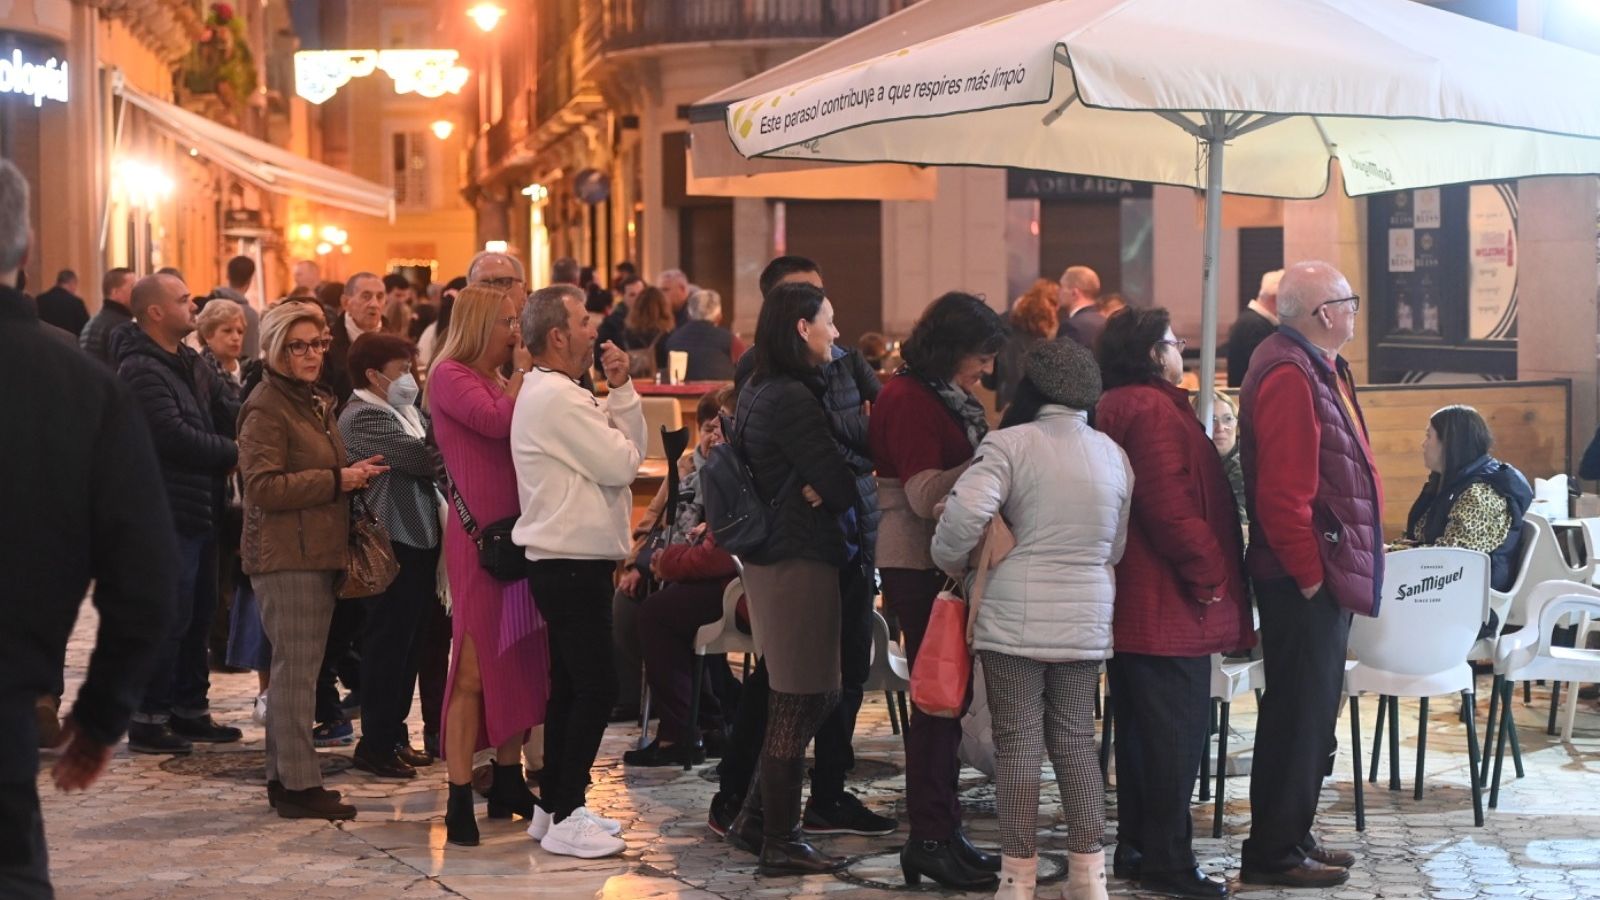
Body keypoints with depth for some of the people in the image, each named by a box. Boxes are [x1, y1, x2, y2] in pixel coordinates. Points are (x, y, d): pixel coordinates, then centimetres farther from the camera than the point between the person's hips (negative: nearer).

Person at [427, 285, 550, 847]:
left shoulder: (500, 382, 19)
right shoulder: (450, 377, -6)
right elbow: (496, 421, -21)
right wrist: (523, 371, -10)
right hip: (478, 534, -9)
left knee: (519, 660, 13)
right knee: (474, 668, -8)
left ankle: (508, 781, 24)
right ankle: (460, 799, -5)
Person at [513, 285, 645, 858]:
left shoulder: (558, 393, 16)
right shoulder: (556, 398, -17)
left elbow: (631, 450, 13)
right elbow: (621, 464, -18)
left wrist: (621, 389, 3)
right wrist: (619, 431, 2)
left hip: (571, 562, 11)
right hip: (571, 564, -11)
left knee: (570, 687, 14)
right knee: (595, 687, -9)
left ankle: (554, 806, 21)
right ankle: (565, 817, -5)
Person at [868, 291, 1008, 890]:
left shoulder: (951, 398, 16)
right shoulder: (907, 399, -13)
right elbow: (925, 494, -19)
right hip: (919, 566, -9)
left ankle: (941, 834, 19)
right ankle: (930, 840, 1)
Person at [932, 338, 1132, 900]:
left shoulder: (1011, 443, -7)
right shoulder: (1113, 454, 11)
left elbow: (965, 512, -19)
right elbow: (1116, 548, 16)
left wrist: (951, 561, -1)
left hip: (1015, 618, -5)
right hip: (1085, 620, 5)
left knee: (1018, 743, 1)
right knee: (1075, 740, 12)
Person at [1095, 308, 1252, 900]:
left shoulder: (1115, 408, 17)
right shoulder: (1153, 409, -16)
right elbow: (1171, 506, -24)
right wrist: (1212, 574, -17)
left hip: (1136, 602, 11)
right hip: (1170, 605, -11)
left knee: (1143, 729, 16)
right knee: (1176, 734, -5)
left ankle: (1137, 848, 22)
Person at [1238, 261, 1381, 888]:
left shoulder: (1320, 368, 16)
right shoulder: (1289, 375, -18)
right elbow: (1282, 490, -25)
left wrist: (1340, 568, 18)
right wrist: (1309, 573, -21)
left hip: (1327, 574, 11)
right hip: (1306, 579, -11)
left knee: (1310, 710, 16)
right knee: (1301, 712, -4)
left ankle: (1292, 837, 26)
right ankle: (1275, 853, 5)